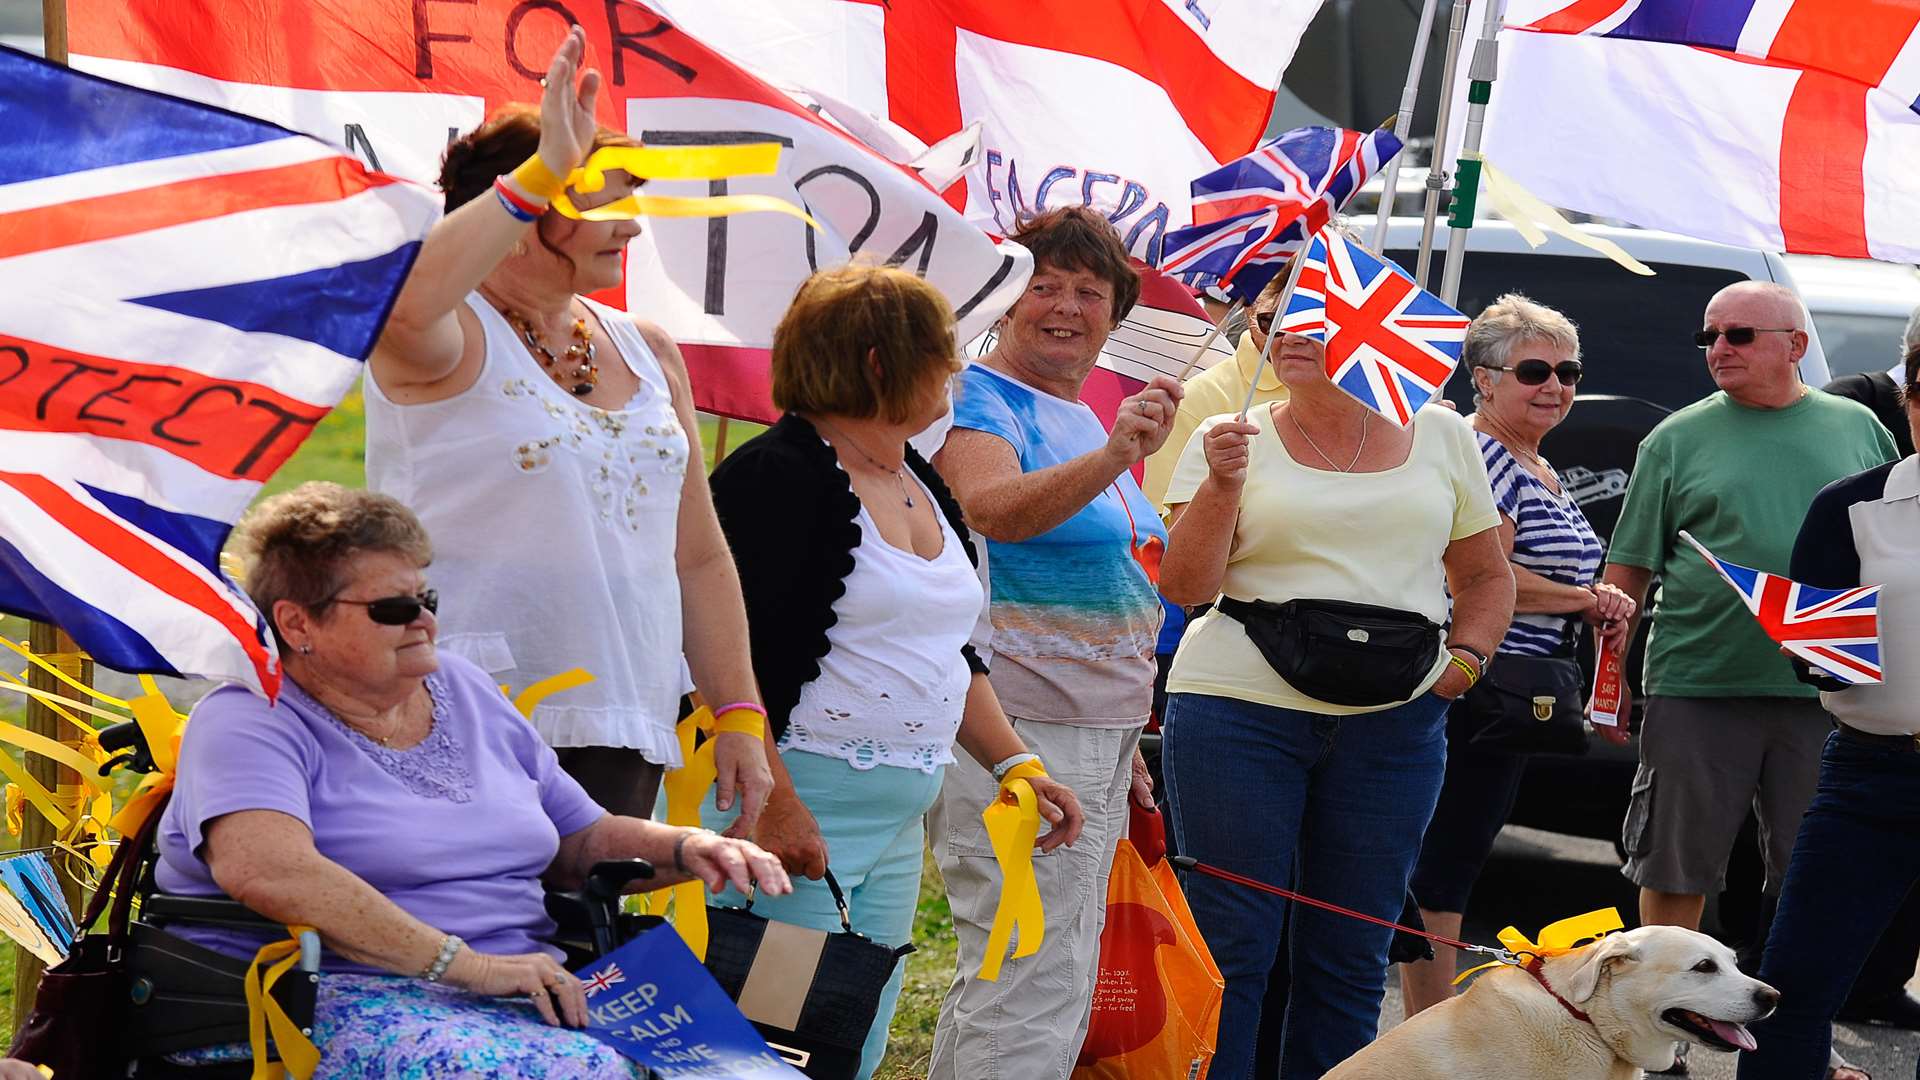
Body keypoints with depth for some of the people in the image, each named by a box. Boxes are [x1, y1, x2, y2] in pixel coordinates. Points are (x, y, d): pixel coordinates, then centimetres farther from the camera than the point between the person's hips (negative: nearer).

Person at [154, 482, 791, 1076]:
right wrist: (467, 964, -25)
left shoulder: (465, 691, 20)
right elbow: (265, 870, -24)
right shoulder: (247, 724, -2)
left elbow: (581, 841, 27)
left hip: (525, 991, 7)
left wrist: (685, 849, 5)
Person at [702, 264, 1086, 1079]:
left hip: (899, 822, 9)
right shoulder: (779, 475, -12)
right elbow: (731, 657, -18)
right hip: (800, 811, -9)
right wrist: (774, 802, -24)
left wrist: (1012, 762, 16)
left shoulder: (922, 483, 16)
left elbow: (951, 655, 24)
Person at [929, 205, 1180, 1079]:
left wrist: (1125, 742, 25)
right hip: (1017, 734, -9)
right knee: (1032, 993, -10)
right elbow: (997, 510, -31)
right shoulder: (979, 399, -9)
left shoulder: (1085, 419, 17)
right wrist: (1114, 457, -46)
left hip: (1096, 730, 9)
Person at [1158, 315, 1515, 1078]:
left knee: (1351, 958, 9)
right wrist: (1223, 484, -18)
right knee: (1230, 950, 0)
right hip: (1240, 709, -2)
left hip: (1395, 722, 3)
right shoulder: (1234, 437, 3)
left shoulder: (1441, 436, 10)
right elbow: (1185, 587, -5)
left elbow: (1486, 576, 20)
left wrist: (1466, 657, 3)